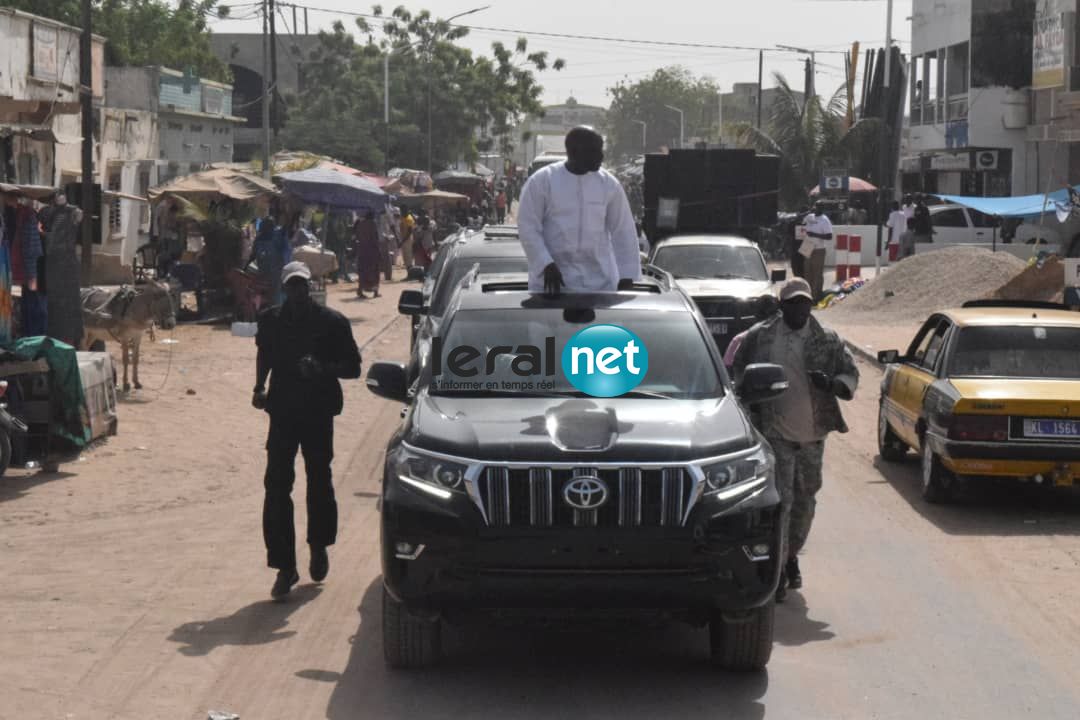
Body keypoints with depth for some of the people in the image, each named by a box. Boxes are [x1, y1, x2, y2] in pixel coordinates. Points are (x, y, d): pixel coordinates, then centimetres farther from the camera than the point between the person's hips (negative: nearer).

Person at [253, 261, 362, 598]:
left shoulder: (332, 322, -5)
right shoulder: (271, 321, 4)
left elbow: (353, 367, -1)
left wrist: (324, 368, -19)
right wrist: (259, 388, 10)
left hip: (318, 412, -2)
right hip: (283, 412, 2)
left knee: (319, 482, 10)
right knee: (277, 486, -6)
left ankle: (319, 545, 36)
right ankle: (285, 566, -3)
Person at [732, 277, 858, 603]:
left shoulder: (827, 341, 4)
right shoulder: (759, 337, -1)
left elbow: (851, 374, 7)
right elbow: (736, 369, 10)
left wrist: (831, 383, -14)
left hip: (812, 433, 3)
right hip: (775, 433, -3)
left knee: (804, 500, 13)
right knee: (780, 499, -9)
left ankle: (792, 556, 32)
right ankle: (778, 568, -6)